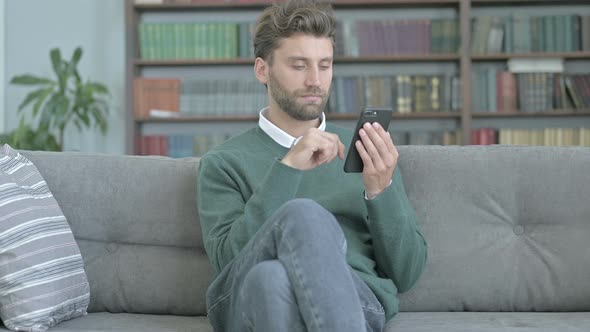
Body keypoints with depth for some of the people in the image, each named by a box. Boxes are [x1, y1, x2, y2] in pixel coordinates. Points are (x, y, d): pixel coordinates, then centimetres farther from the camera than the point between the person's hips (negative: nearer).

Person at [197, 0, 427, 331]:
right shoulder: (224, 162, 16)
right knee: (304, 216, -34)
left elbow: (406, 273, 14)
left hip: (354, 300, 1)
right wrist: (287, 169, -11)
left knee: (271, 278, -36)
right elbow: (230, 261, -2)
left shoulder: (363, 153, 21)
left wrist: (381, 190, -3)